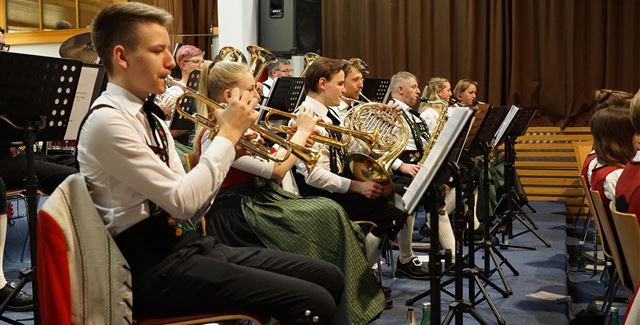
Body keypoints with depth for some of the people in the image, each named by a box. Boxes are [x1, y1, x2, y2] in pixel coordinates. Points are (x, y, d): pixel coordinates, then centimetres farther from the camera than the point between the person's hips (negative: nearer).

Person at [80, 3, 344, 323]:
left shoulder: (148, 117, 13)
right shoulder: (107, 120, -13)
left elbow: (189, 209, 12)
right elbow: (181, 201, -20)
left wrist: (229, 152, -1)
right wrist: (228, 133, -12)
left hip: (191, 244, 8)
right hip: (157, 266, -8)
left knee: (330, 278, 2)